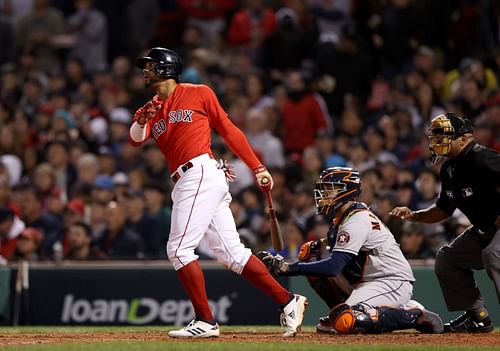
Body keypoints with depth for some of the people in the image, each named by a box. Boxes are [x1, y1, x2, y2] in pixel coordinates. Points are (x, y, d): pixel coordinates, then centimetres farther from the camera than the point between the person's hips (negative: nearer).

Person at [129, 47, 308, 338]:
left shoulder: (198, 94, 4)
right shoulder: (153, 109, 20)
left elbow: (228, 130, 5)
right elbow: (136, 139, 2)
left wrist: (258, 168, 3)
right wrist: (141, 121, -20)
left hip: (202, 173, -7)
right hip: (186, 184, 7)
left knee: (180, 249, -12)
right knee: (232, 253, 3)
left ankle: (205, 322, -11)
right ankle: (288, 301, 5)